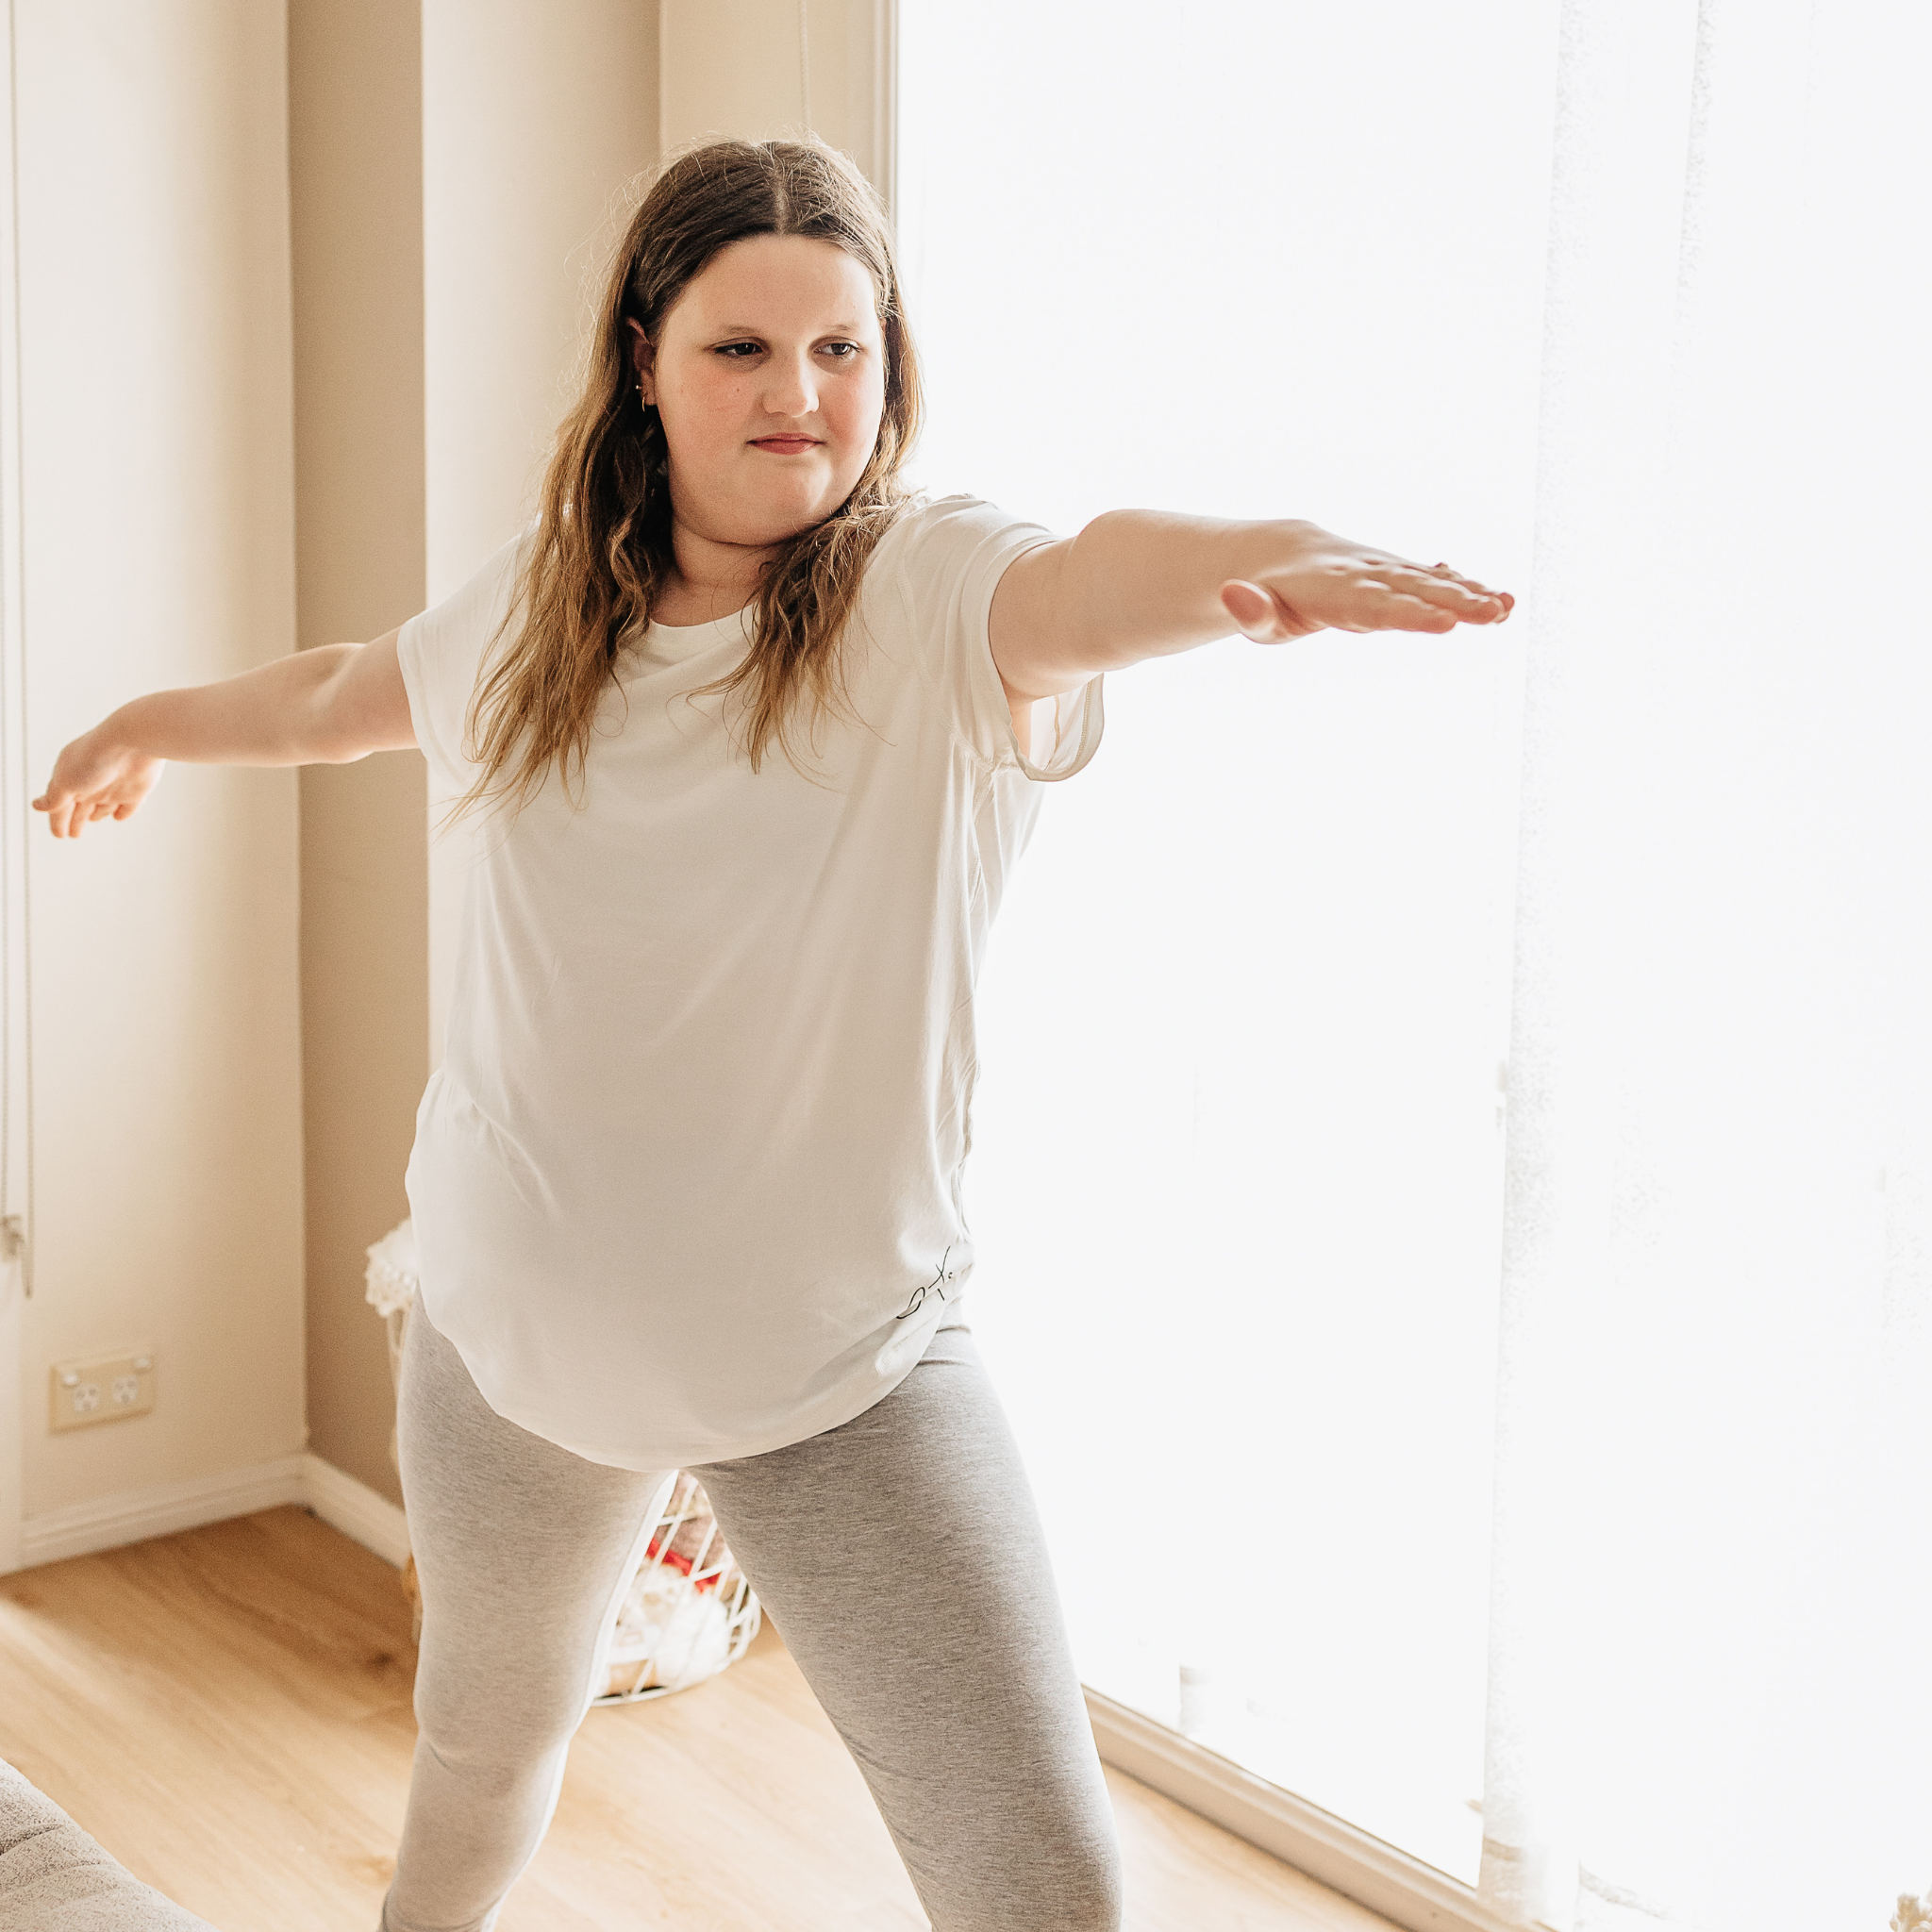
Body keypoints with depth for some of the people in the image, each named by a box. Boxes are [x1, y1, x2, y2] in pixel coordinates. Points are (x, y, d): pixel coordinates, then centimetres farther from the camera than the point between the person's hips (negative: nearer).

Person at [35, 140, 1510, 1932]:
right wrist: (149, 723, 37)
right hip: (519, 1323, 4)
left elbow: (1082, 587, -40)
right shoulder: (536, 606, -2)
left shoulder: (931, 593, -15)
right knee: (489, 1739, 29)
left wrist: (1238, 553, -63)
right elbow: (343, 690, 21)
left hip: (847, 1359, -3)